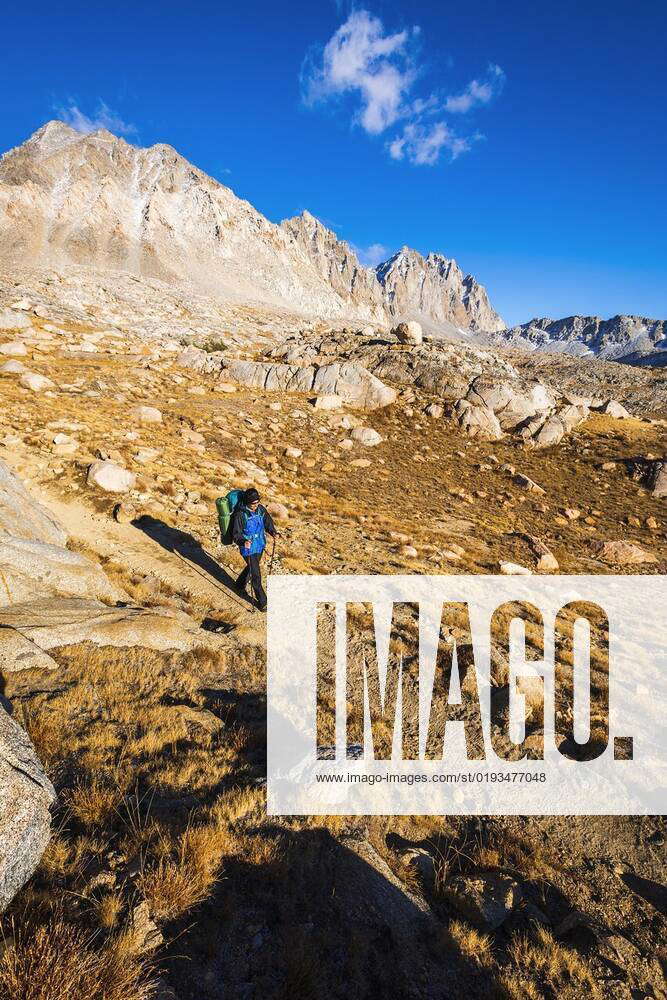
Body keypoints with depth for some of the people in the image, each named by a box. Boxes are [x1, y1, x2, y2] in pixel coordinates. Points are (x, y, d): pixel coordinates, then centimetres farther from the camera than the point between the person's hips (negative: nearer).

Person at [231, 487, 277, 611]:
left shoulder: (261, 509, -6)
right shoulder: (240, 515, -23)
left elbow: (268, 521, 9)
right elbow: (236, 534, -21)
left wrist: (273, 532, -10)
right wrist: (243, 542, -41)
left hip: (260, 545, 7)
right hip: (248, 548, -6)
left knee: (251, 567, 27)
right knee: (256, 574, -1)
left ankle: (240, 585, 54)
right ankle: (262, 602, 13)